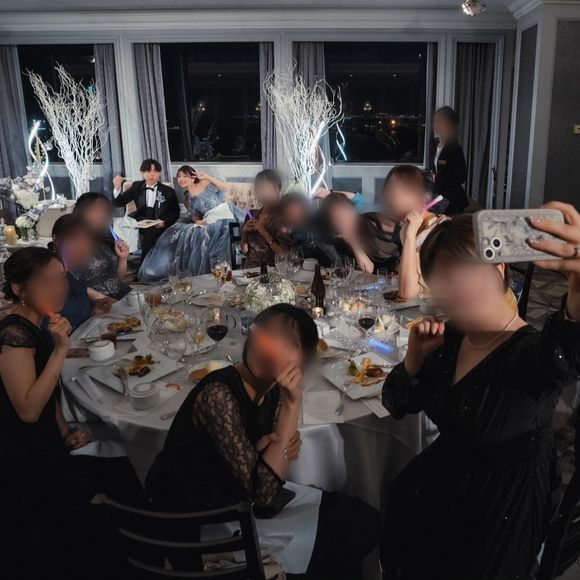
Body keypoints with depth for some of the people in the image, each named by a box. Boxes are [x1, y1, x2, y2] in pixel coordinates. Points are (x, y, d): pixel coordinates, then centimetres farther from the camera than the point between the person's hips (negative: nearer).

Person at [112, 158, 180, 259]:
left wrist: (165, 223, -13)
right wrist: (117, 188, -14)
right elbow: (118, 203, 6)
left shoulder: (168, 191, 5)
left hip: (159, 228, -2)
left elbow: (175, 214, 7)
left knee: (149, 233, -34)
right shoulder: (136, 186, 11)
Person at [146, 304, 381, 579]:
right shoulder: (218, 394, -29)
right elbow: (263, 492, -29)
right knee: (346, 535, -9)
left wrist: (285, 446, -18)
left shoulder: (271, 388, -4)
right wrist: (292, 405, -31)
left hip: (242, 499, 8)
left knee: (363, 519, 4)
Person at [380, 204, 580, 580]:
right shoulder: (451, 337, -8)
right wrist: (416, 355, -19)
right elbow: (397, 405, 0)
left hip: (500, 512, -5)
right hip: (442, 485, 6)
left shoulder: (532, 352, -27)